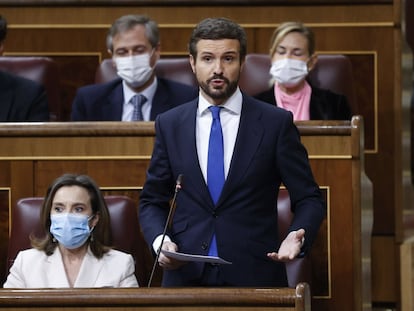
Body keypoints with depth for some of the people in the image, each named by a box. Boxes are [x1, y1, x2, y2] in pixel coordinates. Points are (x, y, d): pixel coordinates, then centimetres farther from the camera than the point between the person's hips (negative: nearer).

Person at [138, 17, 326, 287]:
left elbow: (309, 199, 2)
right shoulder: (170, 125, 6)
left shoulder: (276, 123, -1)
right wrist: (160, 240, -9)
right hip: (185, 277, 2)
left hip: (253, 275, -2)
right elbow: (152, 201, 12)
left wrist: (298, 236, -18)